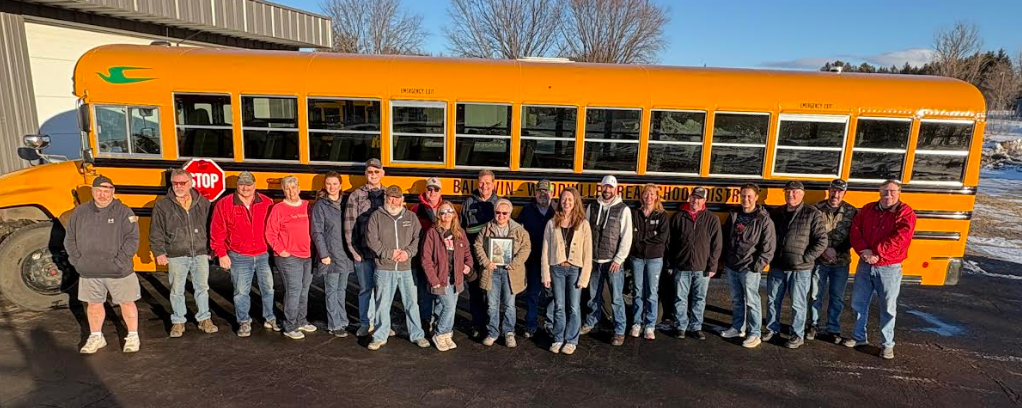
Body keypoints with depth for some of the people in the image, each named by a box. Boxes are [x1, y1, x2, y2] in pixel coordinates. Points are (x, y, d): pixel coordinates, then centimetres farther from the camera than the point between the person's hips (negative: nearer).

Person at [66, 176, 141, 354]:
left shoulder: (123, 212, -5)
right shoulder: (80, 212, 6)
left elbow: (132, 239, -9)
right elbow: (69, 239, 11)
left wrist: (119, 261, -16)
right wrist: (77, 260, -1)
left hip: (119, 272, -3)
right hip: (89, 272, 4)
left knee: (127, 303, 5)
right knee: (93, 304, 15)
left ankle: (133, 336, 19)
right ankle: (96, 337, 32)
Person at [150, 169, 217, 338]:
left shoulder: (203, 203, 4)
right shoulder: (162, 205, -1)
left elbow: (210, 228, 9)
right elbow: (156, 232, 1)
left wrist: (210, 250, 8)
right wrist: (159, 253, -5)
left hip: (200, 254, 1)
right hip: (176, 256, -1)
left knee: (202, 288, 9)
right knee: (177, 291, 8)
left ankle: (204, 320, 20)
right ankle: (178, 322, 21)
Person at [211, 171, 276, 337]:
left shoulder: (267, 203, -2)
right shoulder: (224, 205, -5)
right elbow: (217, 232, -1)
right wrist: (221, 254, -4)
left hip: (263, 255, 2)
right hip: (239, 258, -1)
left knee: (268, 288, 12)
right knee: (241, 292, 6)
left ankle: (270, 319, 29)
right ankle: (244, 322, 23)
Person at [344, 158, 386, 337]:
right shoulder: (356, 196, 1)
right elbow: (349, 225, -2)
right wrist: (354, 251, -7)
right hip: (363, 252, -1)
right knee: (365, 288, 9)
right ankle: (365, 323, 22)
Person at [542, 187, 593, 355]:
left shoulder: (583, 224, -3)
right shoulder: (552, 223, 1)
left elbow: (588, 253, -3)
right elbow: (545, 250, 2)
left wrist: (584, 276, -9)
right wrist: (546, 274, -1)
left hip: (575, 269, -1)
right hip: (557, 269, 1)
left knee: (574, 307, 5)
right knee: (559, 307, 10)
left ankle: (571, 341, 20)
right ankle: (558, 339, 24)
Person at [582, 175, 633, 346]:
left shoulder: (623, 210, -4)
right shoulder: (592, 207, 5)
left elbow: (626, 238, -6)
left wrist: (618, 260, -11)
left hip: (613, 262, -3)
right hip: (594, 261, 3)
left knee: (616, 298, 1)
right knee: (594, 295, 16)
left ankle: (619, 332, 13)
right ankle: (591, 322, 34)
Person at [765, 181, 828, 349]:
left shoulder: (812, 214, -5)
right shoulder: (776, 213, 7)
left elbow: (821, 242, -7)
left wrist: (805, 258, -11)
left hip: (800, 269, -4)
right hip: (777, 267, 4)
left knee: (797, 304, 6)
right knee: (772, 300, 13)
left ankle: (798, 335, 21)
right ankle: (772, 328, 30)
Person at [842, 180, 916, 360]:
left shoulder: (906, 213, -7)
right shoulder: (867, 209, 5)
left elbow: (900, 238, -20)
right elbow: (855, 232, -2)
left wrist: (876, 253, -23)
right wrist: (864, 251, -17)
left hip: (889, 268, -4)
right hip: (865, 265, 4)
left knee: (888, 307, 6)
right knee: (858, 303, 12)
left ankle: (887, 344, 20)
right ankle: (859, 337, 28)